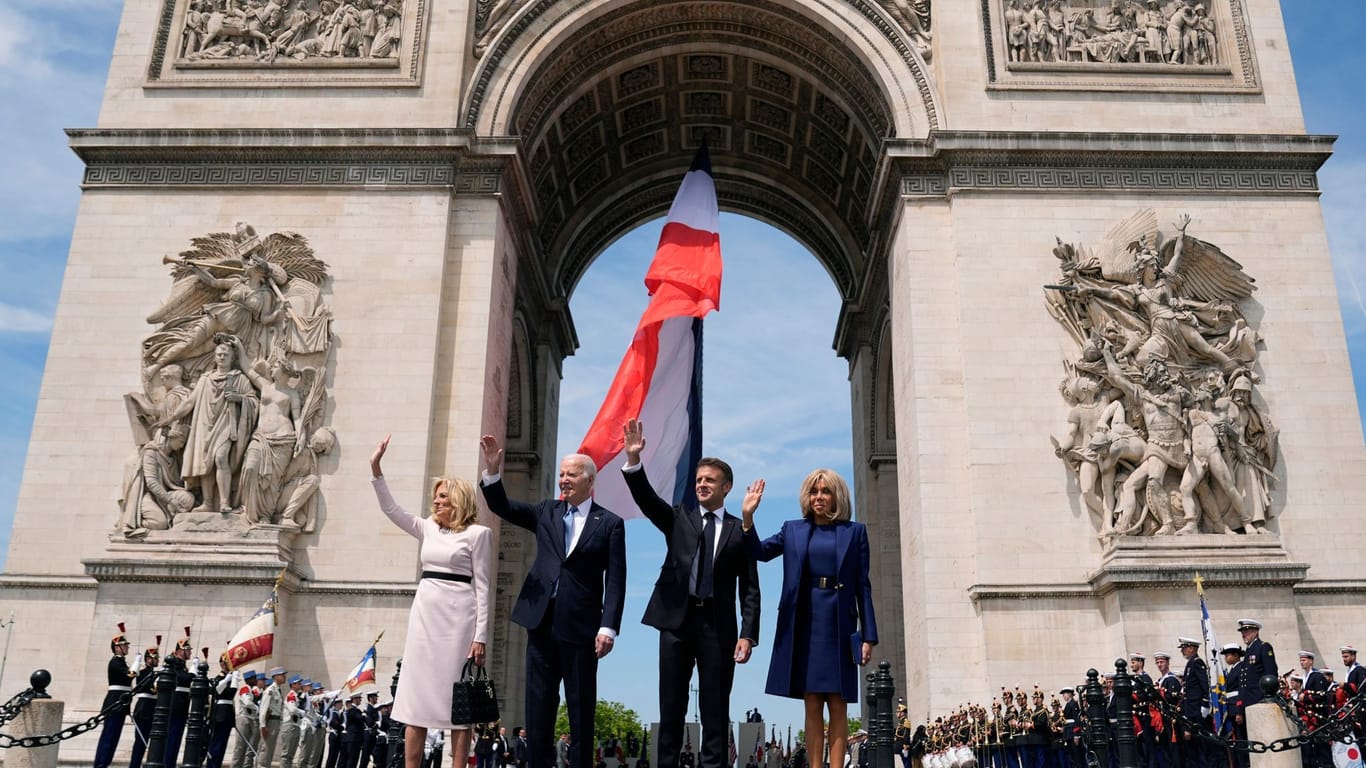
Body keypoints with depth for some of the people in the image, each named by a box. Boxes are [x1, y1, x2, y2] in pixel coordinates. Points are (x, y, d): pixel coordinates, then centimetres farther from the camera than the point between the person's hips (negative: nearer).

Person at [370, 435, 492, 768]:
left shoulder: (478, 533, -2)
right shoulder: (428, 529, 14)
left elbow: (482, 587, -5)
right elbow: (391, 509, 9)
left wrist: (480, 636, -11)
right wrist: (376, 469, 0)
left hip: (458, 616, -5)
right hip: (425, 614, 6)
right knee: (417, 696, 4)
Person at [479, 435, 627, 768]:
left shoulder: (610, 523, -1)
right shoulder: (546, 512, 12)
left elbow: (615, 580, -5)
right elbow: (502, 507, 7)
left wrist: (608, 628, -14)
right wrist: (492, 471, -10)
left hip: (580, 627, -4)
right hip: (542, 623, 4)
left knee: (581, 709, 4)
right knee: (539, 706, 8)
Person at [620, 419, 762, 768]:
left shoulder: (740, 530, 5)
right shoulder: (678, 518, 10)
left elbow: (749, 588, 2)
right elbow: (646, 499, -7)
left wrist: (748, 634, -7)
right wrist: (633, 459, -22)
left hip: (718, 625, -1)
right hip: (677, 620, 1)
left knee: (715, 708, 3)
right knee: (671, 706, 7)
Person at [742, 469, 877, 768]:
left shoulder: (854, 532, 7)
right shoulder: (793, 530, 11)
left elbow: (863, 586, 4)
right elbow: (760, 552, -3)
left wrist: (868, 636, -1)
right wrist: (748, 517, -20)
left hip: (839, 625, -1)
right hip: (804, 624, 1)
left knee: (838, 704, 0)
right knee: (812, 704, 4)